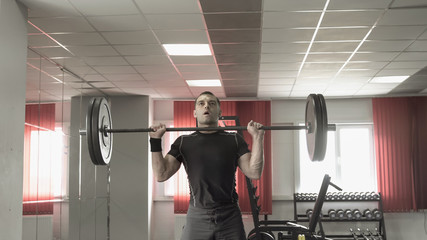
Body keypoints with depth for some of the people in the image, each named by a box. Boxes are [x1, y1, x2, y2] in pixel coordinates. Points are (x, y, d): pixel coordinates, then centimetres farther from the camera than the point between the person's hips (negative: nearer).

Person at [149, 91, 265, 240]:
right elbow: (161, 175, 1)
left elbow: (254, 173, -1)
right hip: (197, 218, 0)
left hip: (229, 217, 0)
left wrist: (257, 138, -8)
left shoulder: (234, 140, 8)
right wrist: (156, 140, -5)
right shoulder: (183, 142, 9)